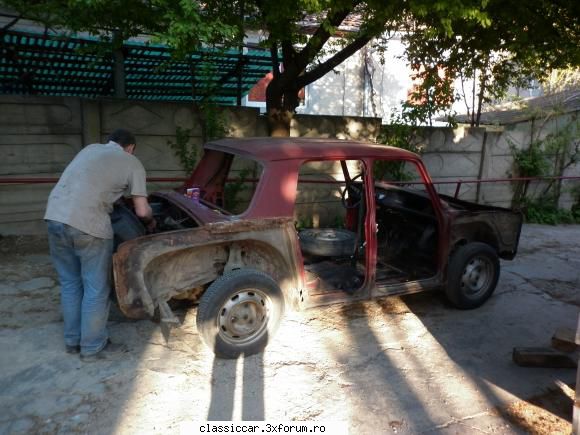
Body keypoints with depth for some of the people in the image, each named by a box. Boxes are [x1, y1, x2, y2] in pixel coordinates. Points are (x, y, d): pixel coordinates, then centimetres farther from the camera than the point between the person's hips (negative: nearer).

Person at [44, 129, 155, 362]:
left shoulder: (90, 148, 26)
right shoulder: (132, 163, 9)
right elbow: (142, 211, 6)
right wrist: (151, 223, 27)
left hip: (54, 216, 7)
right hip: (87, 224, -7)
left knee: (69, 283, 20)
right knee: (96, 289, 9)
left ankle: (72, 341, 33)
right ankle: (93, 347, 21)